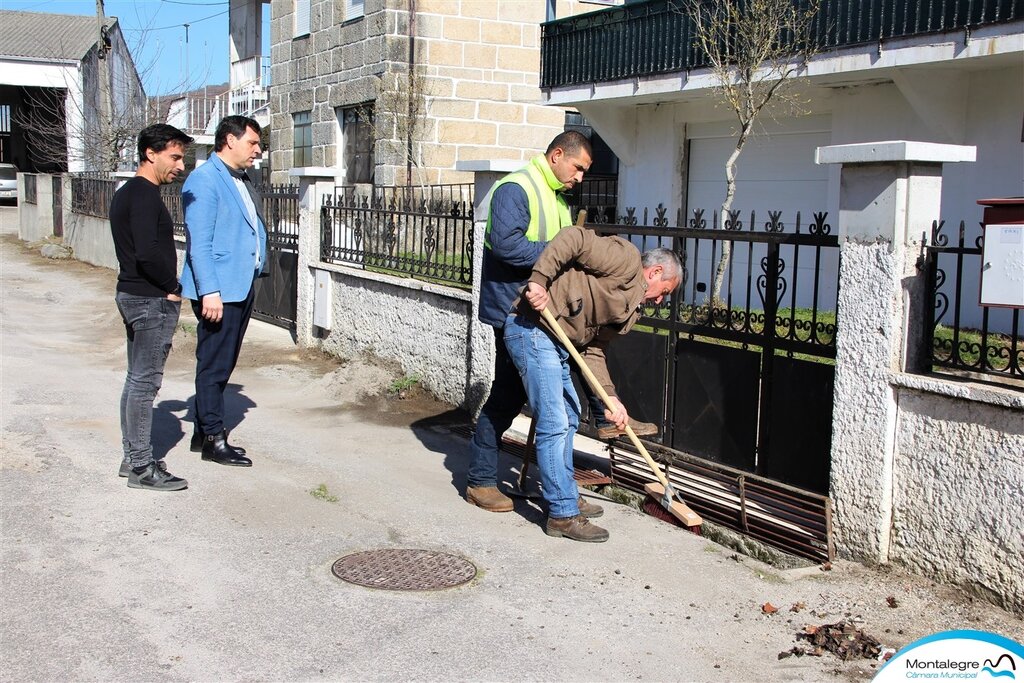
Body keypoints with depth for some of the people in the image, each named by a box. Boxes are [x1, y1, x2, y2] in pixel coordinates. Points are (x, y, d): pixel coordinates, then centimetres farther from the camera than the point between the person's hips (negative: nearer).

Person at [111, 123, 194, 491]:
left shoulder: (127, 192, 15)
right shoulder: (145, 195, -17)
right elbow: (148, 253, -26)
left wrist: (166, 287, 12)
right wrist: (172, 288, -13)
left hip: (132, 295, 11)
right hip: (152, 300, -11)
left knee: (136, 379, 15)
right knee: (145, 382, -5)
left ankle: (132, 456, 24)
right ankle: (142, 468, 2)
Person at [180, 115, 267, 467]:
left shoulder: (241, 181, 15)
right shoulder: (205, 180, -12)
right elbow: (199, 242, -18)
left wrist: (255, 274, 15)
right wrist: (210, 291, -22)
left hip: (242, 288, 9)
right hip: (218, 290, -9)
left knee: (223, 364, 16)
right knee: (214, 365, -1)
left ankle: (204, 430, 27)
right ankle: (214, 440, 8)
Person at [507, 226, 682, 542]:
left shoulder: (631, 309, 20)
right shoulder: (627, 259, -7)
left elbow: (593, 349, 14)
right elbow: (573, 237, -16)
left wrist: (610, 397, 2)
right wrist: (539, 281, -25)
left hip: (556, 342, 11)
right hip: (532, 329, -11)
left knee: (569, 418, 20)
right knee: (554, 424, -8)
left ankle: (565, 496, 34)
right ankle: (563, 515, 0)